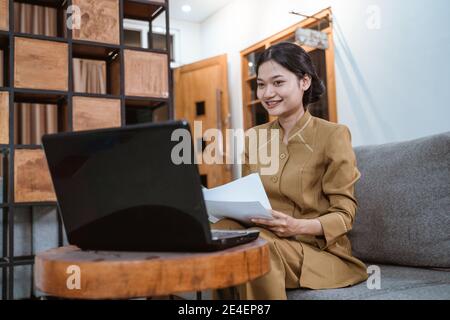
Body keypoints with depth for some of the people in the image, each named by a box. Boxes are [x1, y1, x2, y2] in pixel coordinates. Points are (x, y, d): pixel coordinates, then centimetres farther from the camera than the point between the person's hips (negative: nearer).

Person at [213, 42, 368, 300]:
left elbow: (344, 214, -7)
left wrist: (299, 226, -25)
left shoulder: (333, 135, -6)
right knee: (220, 234, -28)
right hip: (262, 237, 4)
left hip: (318, 248, -4)